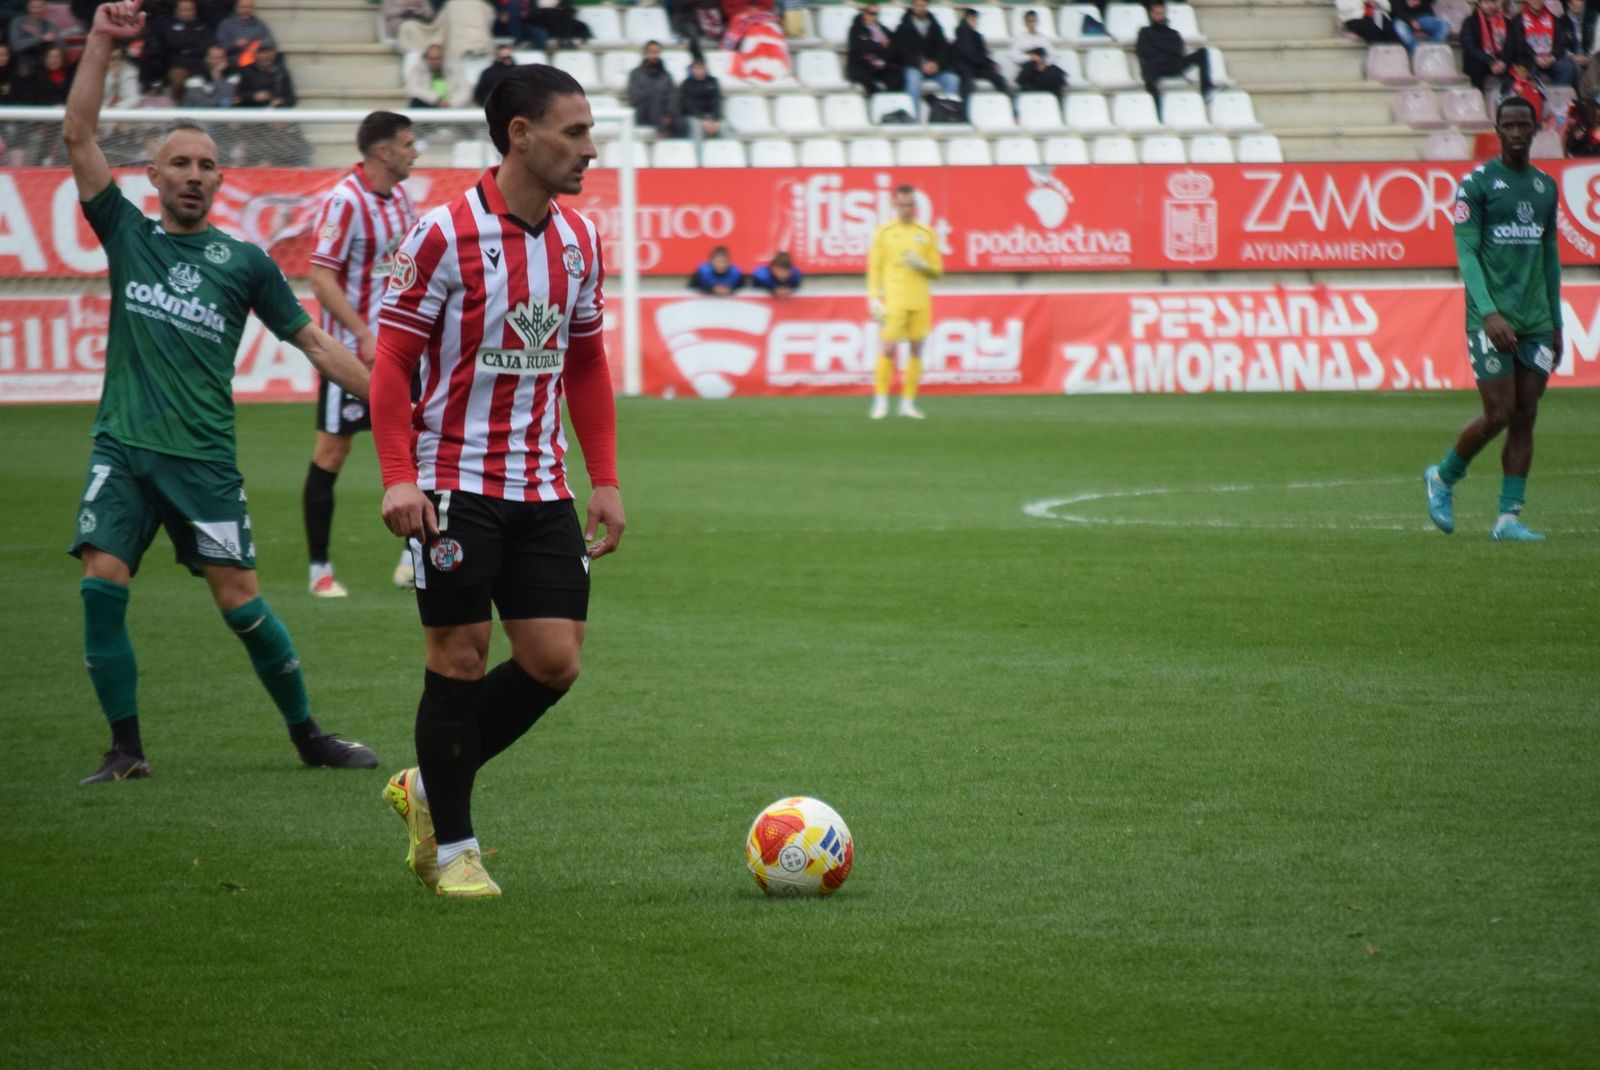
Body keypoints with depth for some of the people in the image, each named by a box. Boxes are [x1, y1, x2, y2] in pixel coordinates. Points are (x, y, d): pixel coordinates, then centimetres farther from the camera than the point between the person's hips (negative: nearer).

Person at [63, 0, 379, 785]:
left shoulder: (243, 263, 4)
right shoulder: (127, 233, 8)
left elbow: (313, 342, 10)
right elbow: (78, 136, 0)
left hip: (202, 456, -1)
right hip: (123, 448, 1)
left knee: (240, 600, -4)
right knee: (101, 584, -13)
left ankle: (307, 735, 11)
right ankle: (126, 748, -3)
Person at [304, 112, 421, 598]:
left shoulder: (400, 193, 7)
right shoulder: (345, 201, -17)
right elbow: (321, 276, -20)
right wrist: (364, 335, -23)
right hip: (350, 350, -8)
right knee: (332, 453, 0)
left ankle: (414, 559, 13)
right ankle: (319, 567, 7)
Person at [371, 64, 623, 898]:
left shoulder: (578, 240, 8)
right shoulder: (445, 235, -11)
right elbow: (391, 363, -10)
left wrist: (604, 480, 11)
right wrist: (398, 478, -19)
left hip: (542, 489, 6)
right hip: (455, 485, -6)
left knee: (554, 659, -1)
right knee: (460, 658, -1)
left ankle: (429, 786, 20)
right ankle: (451, 846, 13)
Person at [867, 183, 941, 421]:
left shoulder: (927, 234, 10)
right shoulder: (884, 233, 4)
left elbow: (937, 270, 13)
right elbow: (874, 268, 3)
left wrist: (922, 265, -8)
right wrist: (874, 298, -6)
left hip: (920, 301, 3)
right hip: (893, 300, -3)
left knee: (916, 350, 2)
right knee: (889, 349, -9)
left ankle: (908, 403, 8)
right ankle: (881, 401, -2)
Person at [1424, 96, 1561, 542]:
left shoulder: (1546, 186, 14)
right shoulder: (1477, 183, -4)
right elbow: (1466, 252, -10)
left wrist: (1556, 322, 17)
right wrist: (1489, 312, -21)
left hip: (1536, 321, 5)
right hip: (1491, 319, -5)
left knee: (1525, 418, 0)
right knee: (1498, 414, -8)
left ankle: (1509, 518, 3)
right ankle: (1443, 478, 17)